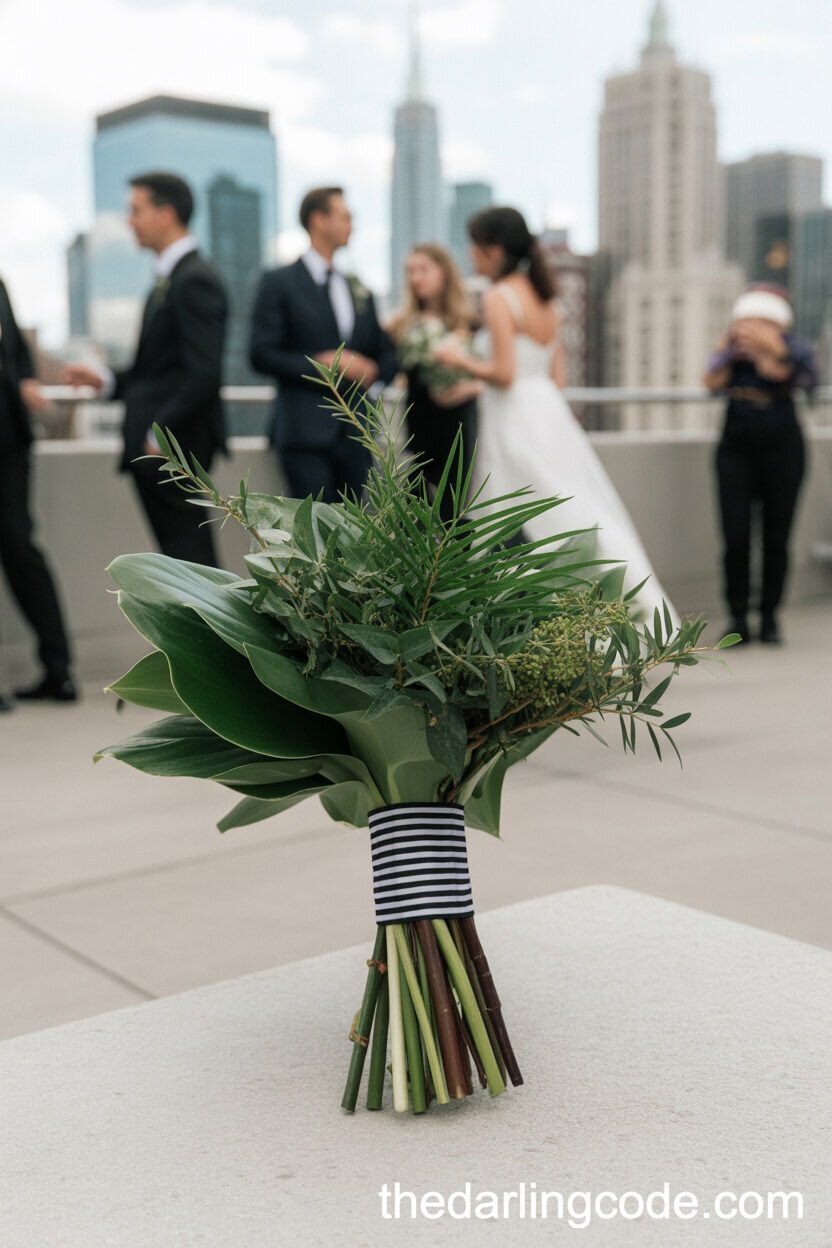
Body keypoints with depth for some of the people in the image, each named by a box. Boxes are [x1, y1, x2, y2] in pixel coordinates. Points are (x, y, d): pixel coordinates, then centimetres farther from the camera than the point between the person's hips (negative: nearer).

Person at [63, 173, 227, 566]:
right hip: (157, 448, 10)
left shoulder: (195, 280, -13)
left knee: (190, 557, -7)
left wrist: (160, 433, -19)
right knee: (182, 557, 11)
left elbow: (203, 373, -21)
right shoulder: (170, 279, 19)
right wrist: (105, 380, 11)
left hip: (173, 447, -10)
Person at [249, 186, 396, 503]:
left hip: (354, 432, 6)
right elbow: (262, 355, -7)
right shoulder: (279, 283, 2)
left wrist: (372, 376, 2)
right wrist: (320, 363, -14)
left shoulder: (358, 290, 20)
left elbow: (386, 354, 25)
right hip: (305, 430, -6)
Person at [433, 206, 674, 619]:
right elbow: (557, 376, 14)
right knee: (577, 517, 11)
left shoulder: (498, 298, -11)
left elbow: (504, 373, -18)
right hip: (549, 411, 9)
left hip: (515, 425, -9)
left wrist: (462, 360, -2)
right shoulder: (544, 299, 14)